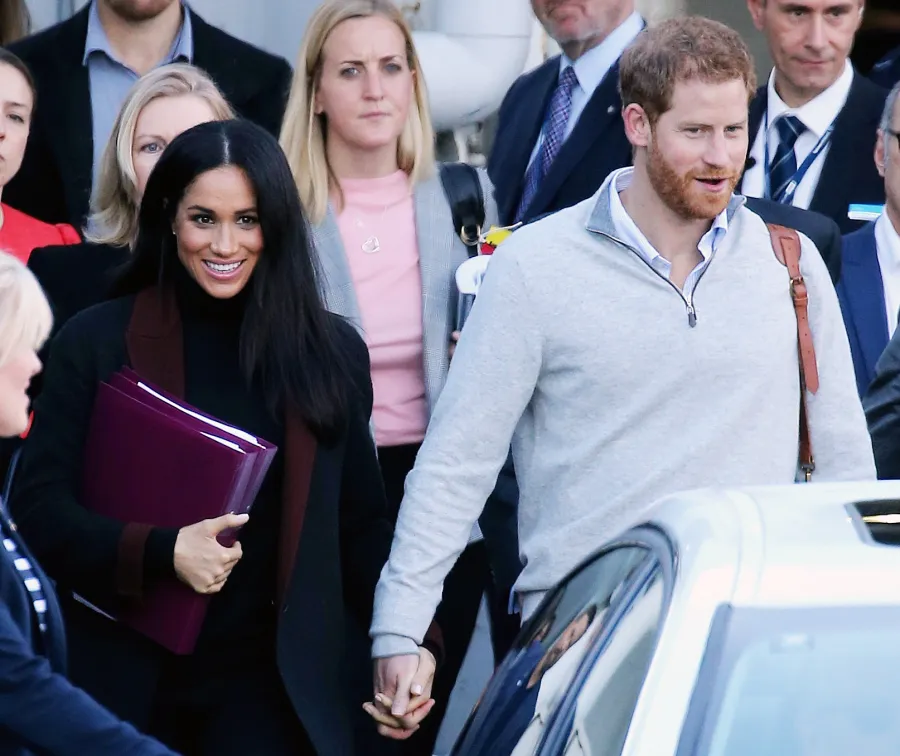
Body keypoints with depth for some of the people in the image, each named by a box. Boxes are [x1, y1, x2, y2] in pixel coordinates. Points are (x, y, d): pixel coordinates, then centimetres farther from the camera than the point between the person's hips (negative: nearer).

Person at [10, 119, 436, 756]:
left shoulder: (332, 351, 6)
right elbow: (40, 505, -4)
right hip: (128, 676, -1)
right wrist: (161, 553, -19)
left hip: (270, 682, 1)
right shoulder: (98, 342, 0)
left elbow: (361, 526, 10)